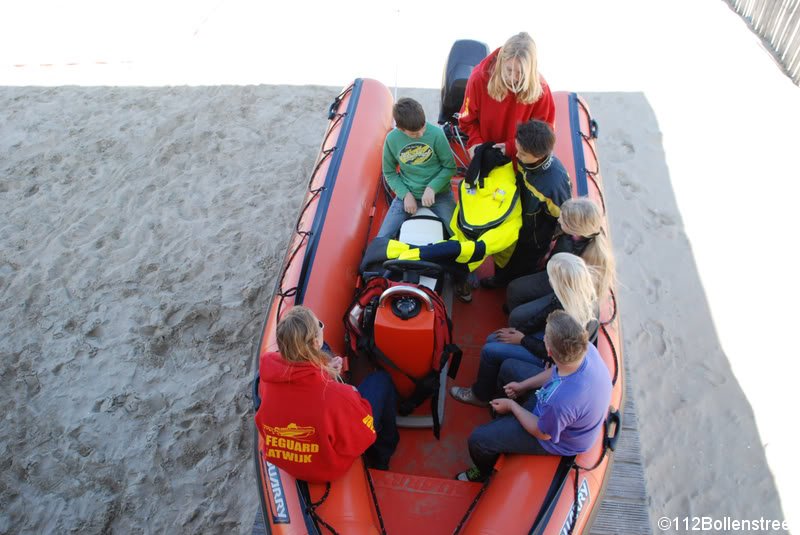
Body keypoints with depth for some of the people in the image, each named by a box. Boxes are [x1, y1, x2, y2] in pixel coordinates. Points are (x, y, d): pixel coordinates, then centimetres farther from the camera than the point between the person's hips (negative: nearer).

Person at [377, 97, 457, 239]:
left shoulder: (436, 134, -16)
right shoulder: (392, 139, -10)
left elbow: (450, 167, -6)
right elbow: (389, 173, 2)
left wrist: (432, 188, -19)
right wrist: (406, 194, -11)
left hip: (438, 192, -1)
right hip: (407, 193, 1)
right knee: (382, 241, -6)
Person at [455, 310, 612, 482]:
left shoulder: (561, 400, -47)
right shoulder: (586, 348, -28)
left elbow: (542, 433, -23)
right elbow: (557, 370, -3)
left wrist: (512, 406, -10)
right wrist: (523, 385, -1)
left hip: (559, 438, -7)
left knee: (478, 440, -2)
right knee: (508, 368, 19)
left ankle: (485, 474, 36)